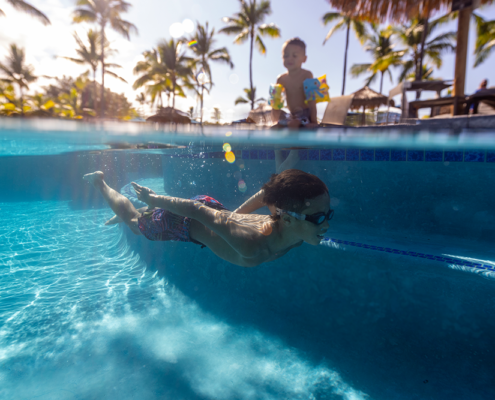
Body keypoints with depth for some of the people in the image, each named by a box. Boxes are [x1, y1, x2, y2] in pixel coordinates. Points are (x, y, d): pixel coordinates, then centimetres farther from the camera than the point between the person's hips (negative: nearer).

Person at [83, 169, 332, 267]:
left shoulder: (290, 226, -24)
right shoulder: (252, 247, -45)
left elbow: (268, 192, -5)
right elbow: (196, 210, -37)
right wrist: (153, 198, -22)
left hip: (213, 208, 5)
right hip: (184, 220, -5)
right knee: (133, 223, 26)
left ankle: (148, 210, 65)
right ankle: (99, 181, 48)